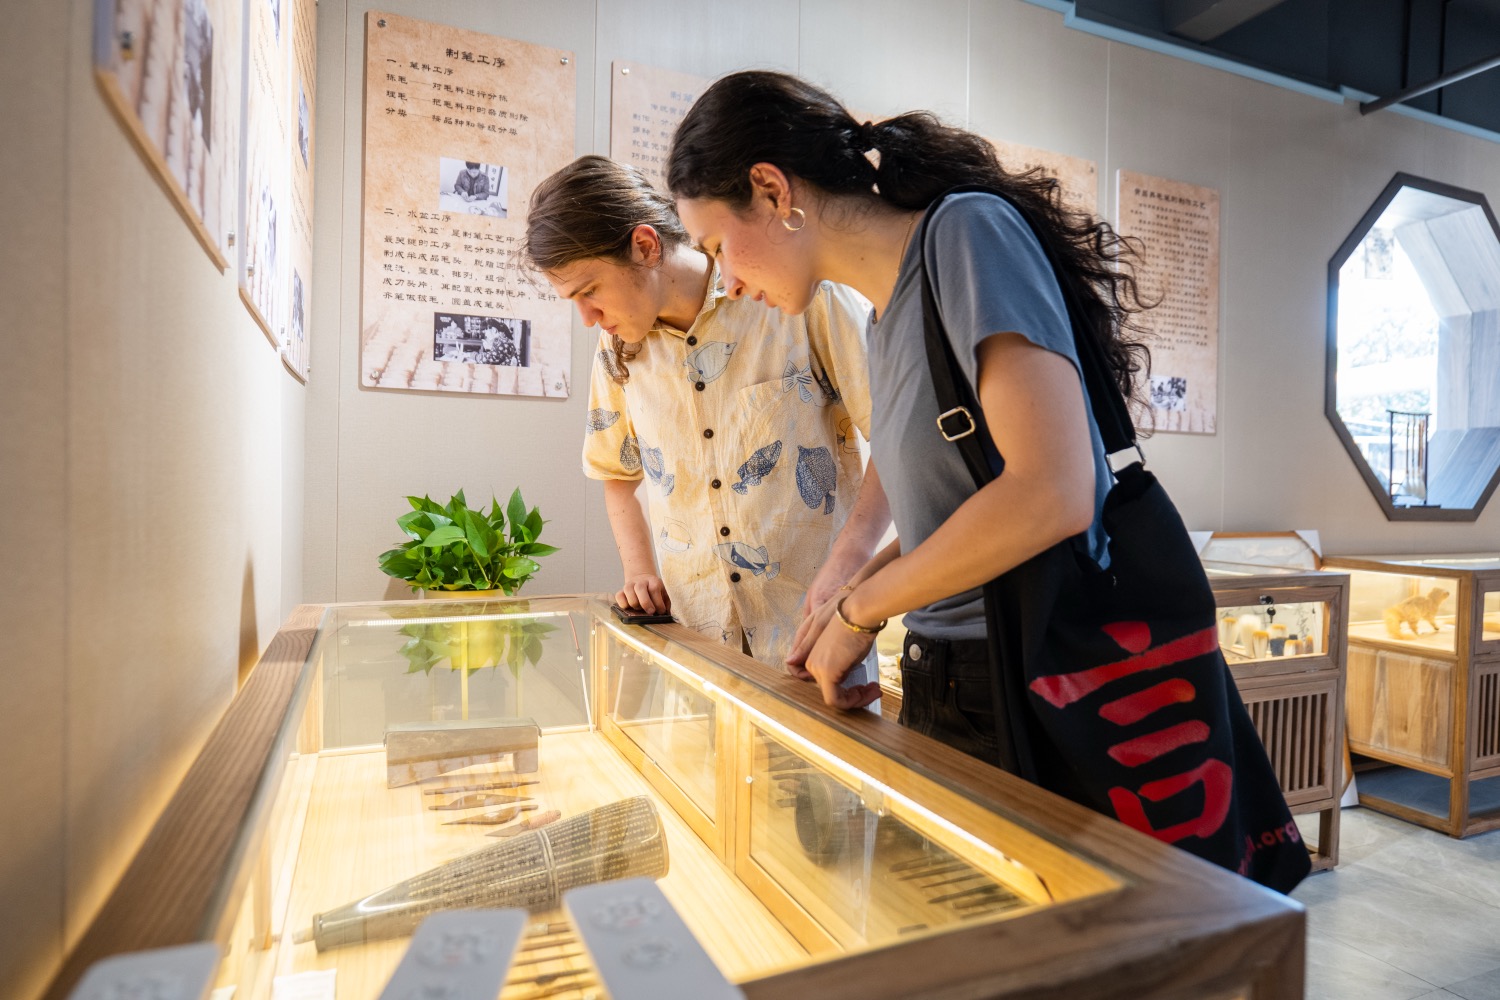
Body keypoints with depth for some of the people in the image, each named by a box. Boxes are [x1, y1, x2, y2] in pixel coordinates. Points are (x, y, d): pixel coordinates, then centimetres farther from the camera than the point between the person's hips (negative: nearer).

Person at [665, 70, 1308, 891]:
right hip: (956, 688, 8)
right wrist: (853, 595, 6)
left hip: (1068, 682, -7)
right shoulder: (884, 316, 12)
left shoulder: (970, 233, -12)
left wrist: (860, 609, -12)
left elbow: (1051, 494, -23)